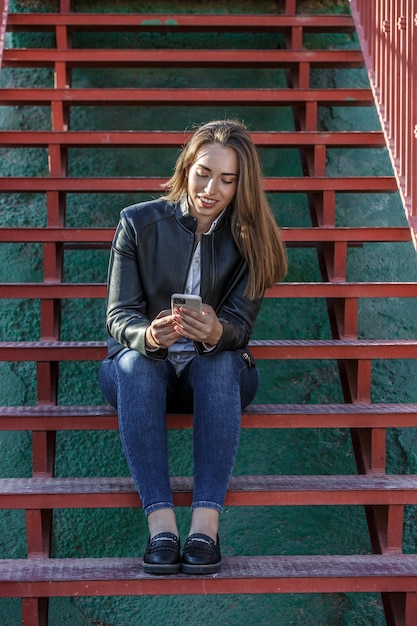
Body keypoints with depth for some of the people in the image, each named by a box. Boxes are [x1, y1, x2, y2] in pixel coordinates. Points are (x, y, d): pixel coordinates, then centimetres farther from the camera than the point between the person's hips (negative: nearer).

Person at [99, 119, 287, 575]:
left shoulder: (249, 238, -1)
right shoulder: (138, 223, -3)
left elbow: (240, 324, -9)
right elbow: (119, 315, -7)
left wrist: (216, 333, -35)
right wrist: (149, 336, -32)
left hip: (217, 373, 0)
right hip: (142, 370, 0)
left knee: (222, 363, -34)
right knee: (136, 363, -35)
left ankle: (205, 524, -43)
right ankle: (160, 524, -44)